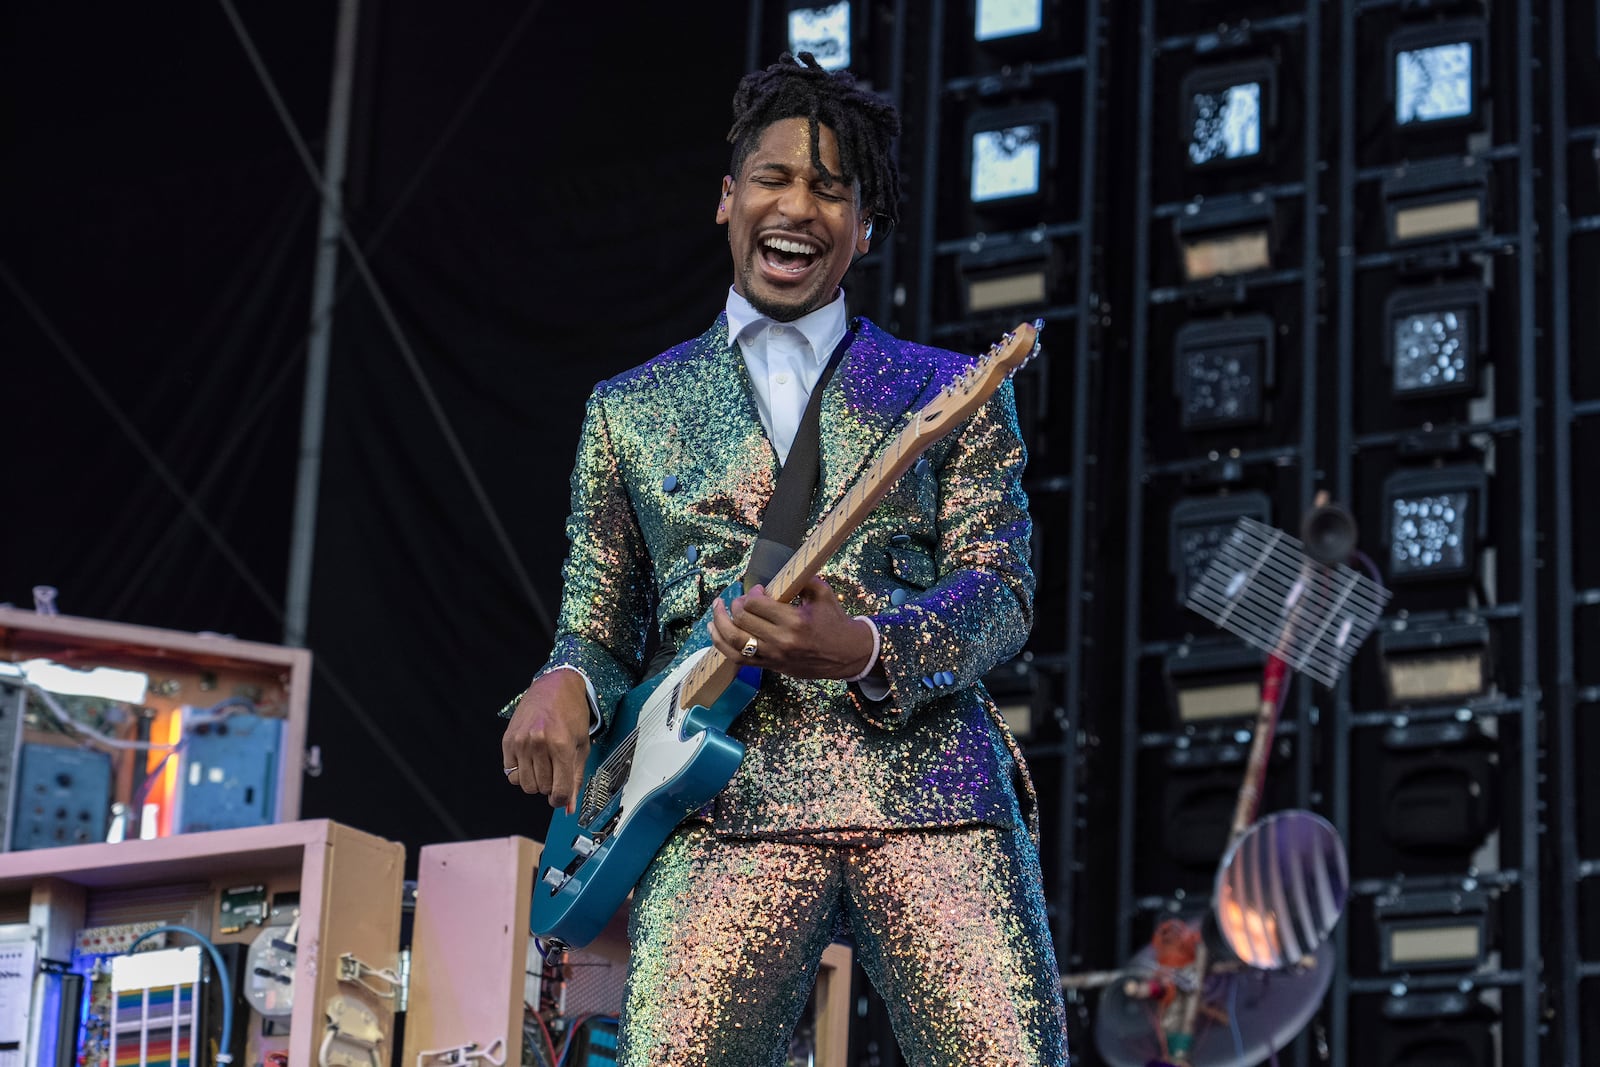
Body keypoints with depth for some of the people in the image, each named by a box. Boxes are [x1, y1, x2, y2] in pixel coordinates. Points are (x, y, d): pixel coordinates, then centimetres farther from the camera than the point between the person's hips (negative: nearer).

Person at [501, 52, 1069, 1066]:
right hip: (725, 807, 1)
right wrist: (564, 685, -2)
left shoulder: (951, 391, 17)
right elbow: (600, 633, 22)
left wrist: (863, 649, -14)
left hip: (933, 791, 0)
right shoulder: (630, 410, 22)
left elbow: (1001, 593, 6)